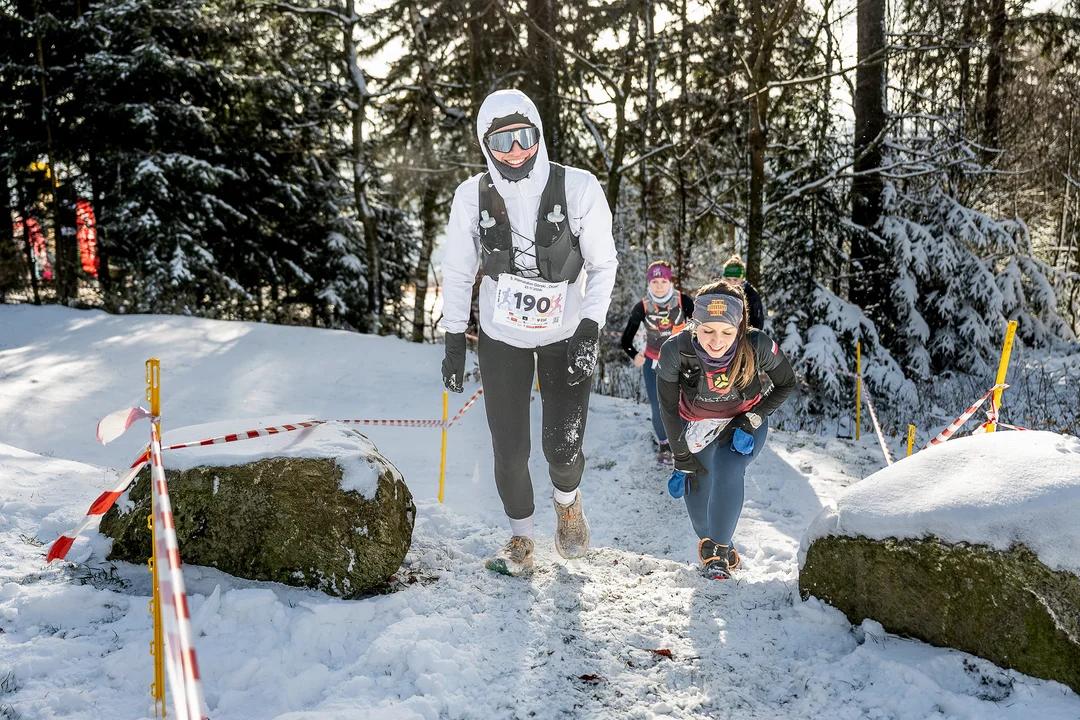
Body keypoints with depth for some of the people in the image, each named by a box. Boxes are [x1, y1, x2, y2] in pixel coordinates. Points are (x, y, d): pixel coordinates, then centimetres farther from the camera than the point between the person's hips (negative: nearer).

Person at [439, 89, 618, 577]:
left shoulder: (579, 188, -15)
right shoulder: (472, 196, -10)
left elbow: (603, 264, -7)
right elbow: (457, 273, 1)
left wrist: (590, 330, -17)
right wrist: (454, 342, 0)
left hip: (566, 337, -1)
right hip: (501, 338, 1)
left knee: (563, 448, -5)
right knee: (509, 450, 2)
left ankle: (567, 501, 33)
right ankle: (521, 539, 29)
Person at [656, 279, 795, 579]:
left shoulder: (758, 347, -32)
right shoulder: (675, 352, -31)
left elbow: (786, 384, -9)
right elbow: (668, 408, -14)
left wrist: (751, 421, -18)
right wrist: (682, 459, -8)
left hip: (745, 422, -1)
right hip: (696, 426, 1)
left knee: (728, 475, -25)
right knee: (697, 488, -3)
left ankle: (718, 551, -5)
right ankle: (707, 541, 30)